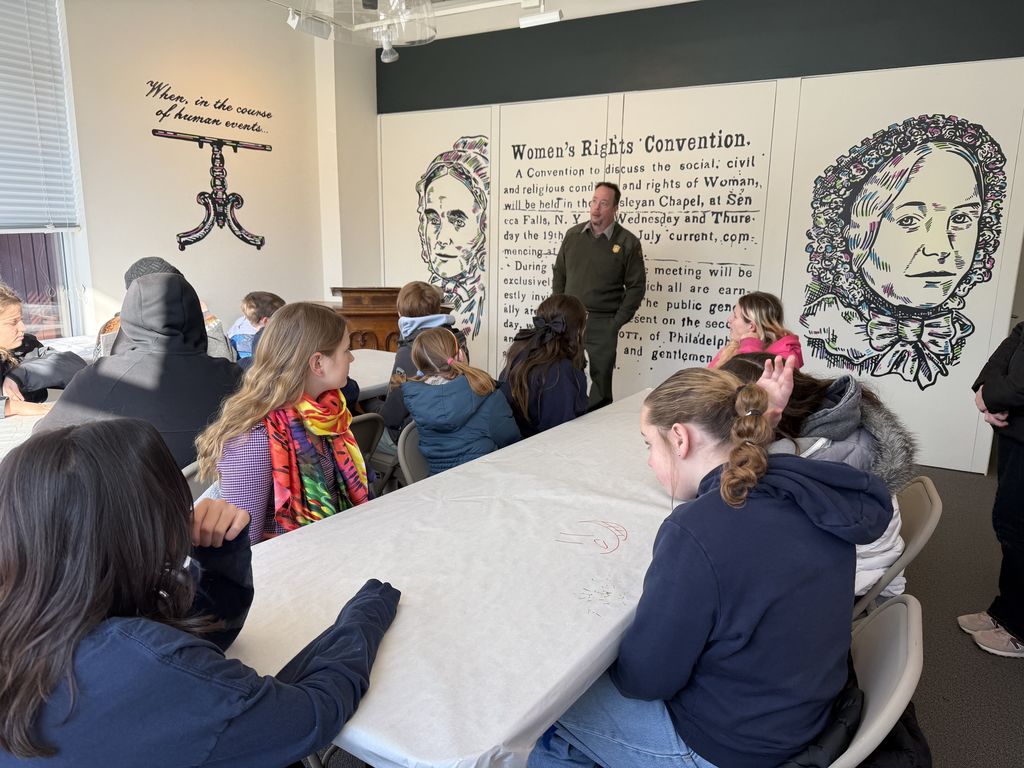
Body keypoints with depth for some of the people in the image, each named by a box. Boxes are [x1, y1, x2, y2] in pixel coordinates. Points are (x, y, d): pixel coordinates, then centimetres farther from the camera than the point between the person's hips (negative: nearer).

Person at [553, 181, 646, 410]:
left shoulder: (628, 243, -4)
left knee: (599, 384, 4)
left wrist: (617, 322, -8)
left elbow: (636, 286, -3)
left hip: (602, 325, -3)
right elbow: (559, 274, 13)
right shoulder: (573, 235, 7)